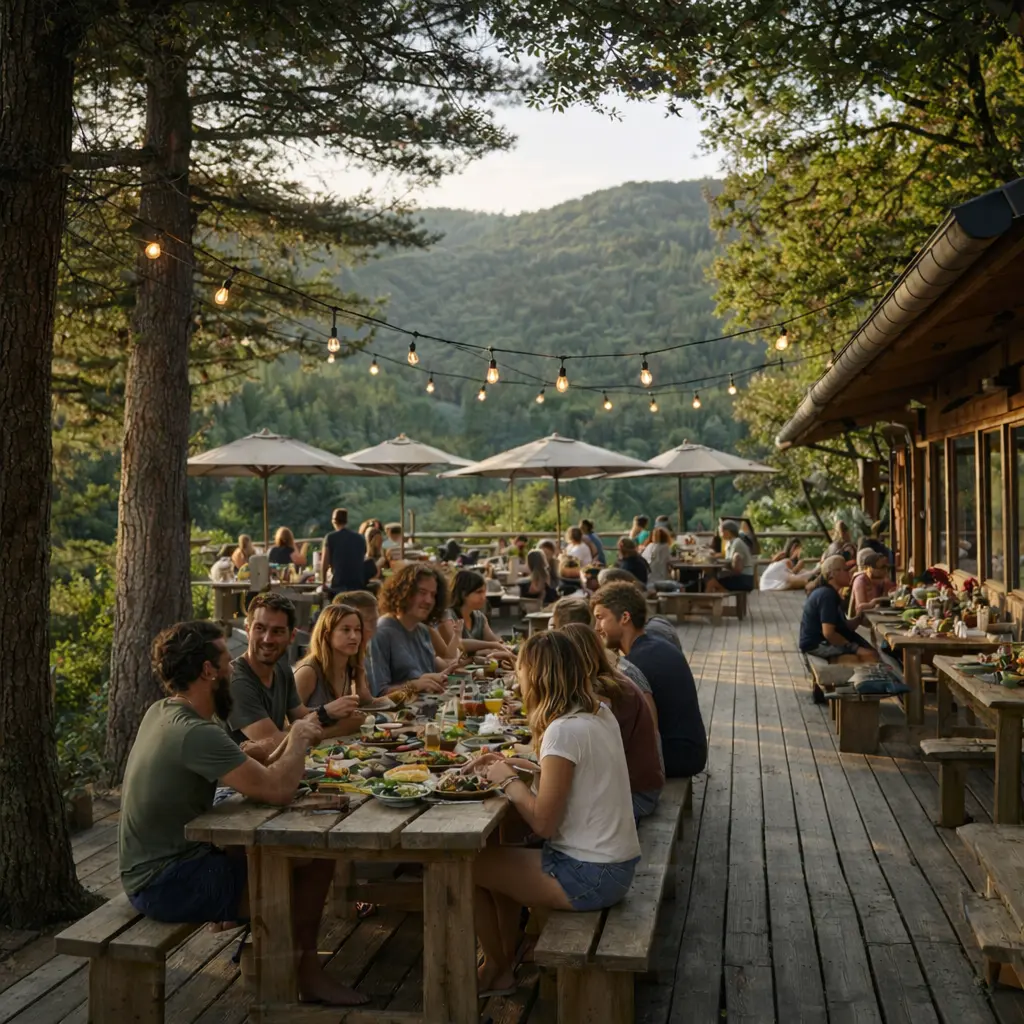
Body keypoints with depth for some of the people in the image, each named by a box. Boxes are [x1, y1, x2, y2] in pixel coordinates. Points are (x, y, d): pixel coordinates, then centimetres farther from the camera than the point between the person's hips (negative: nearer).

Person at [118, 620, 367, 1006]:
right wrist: (299, 739, -9)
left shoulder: (161, 713, 5)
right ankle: (305, 972, 12)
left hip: (148, 871, 10)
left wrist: (291, 742, -1)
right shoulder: (195, 732, -26)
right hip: (171, 885, -10)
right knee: (316, 859, -9)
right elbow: (277, 790, -27)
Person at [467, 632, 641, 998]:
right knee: (498, 859, 22)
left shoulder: (564, 730, -23)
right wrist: (513, 768, 9)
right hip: (617, 864, 9)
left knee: (466, 865, 4)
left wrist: (508, 780, -6)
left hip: (589, 877, -9)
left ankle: (495, 966, 25)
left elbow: (543, 822, -20)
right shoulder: (600, 714, 3)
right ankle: (504, 968, 29)